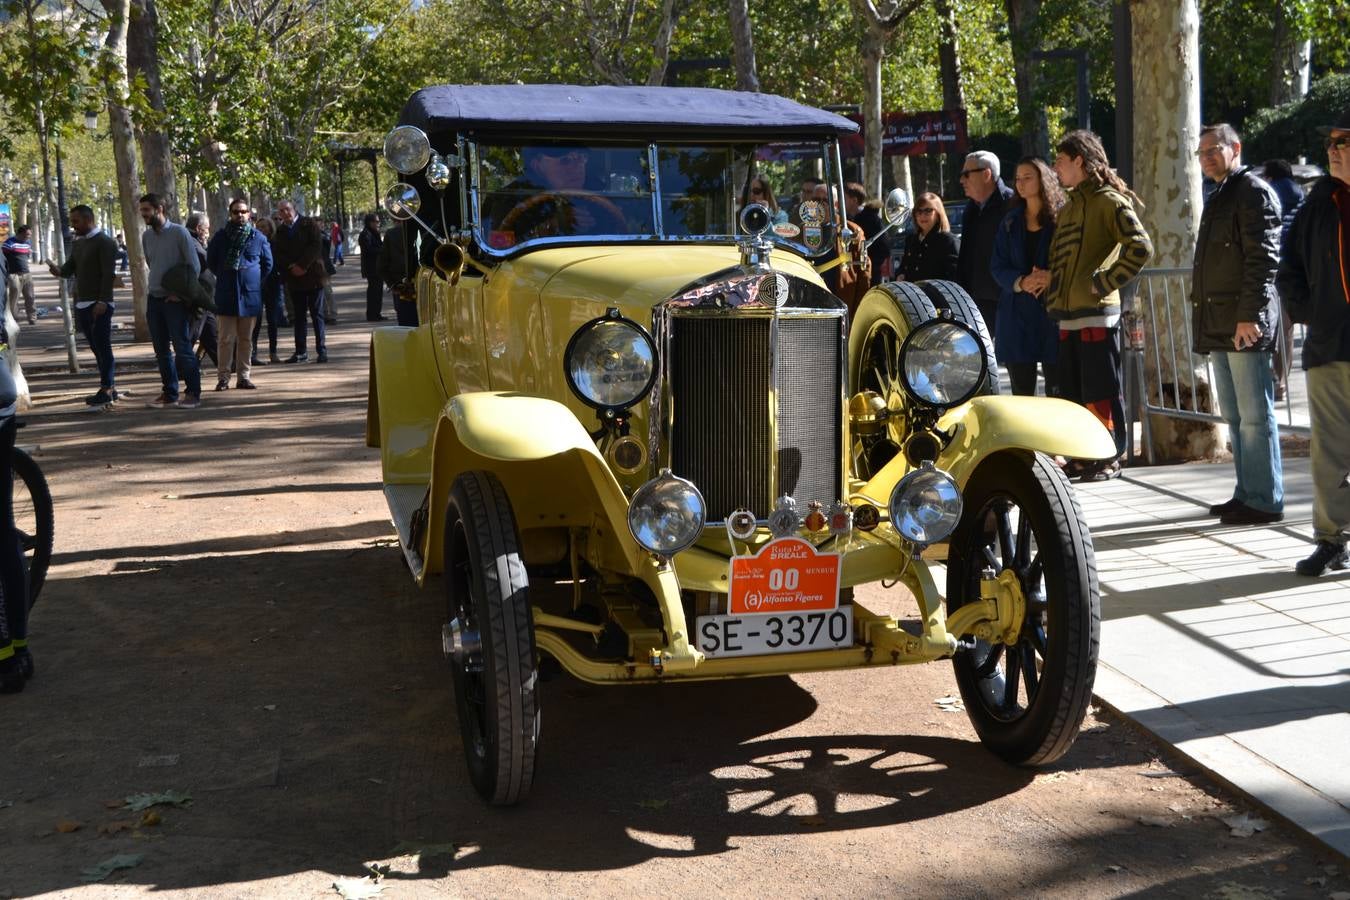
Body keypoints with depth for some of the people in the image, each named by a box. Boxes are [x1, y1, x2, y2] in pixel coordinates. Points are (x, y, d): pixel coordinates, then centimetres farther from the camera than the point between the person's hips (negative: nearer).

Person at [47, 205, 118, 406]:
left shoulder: (104, 242, -8)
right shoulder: (77, 243, 17)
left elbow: (108, 274, -15)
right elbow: (70, 269, 15)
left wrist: (102, 302, -21)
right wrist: (59, 270, -9)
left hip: (99, 305, -8)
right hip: (82, 305, 8)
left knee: (103, 348, -5)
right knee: (97, 348, 11)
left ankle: (106, 390, -2)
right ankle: (109, 387, 16)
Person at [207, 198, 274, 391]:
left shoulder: (259, 237, 3)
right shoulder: (221, 236, 3)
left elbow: (267, 263, 13)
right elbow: (211, 261, 15)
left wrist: (256, 281, 8)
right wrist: (223, 278, 10)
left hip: (250, 294, 1)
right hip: (226, 295, -1)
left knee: (246, 338, 6)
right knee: (226, 338, -3)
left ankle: (243, 376, 12)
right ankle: (223, 377, 1)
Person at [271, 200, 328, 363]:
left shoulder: (309, 224, -1)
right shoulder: (280, 232, 11)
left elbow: (316, 245, -10)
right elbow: (278, 254, 5)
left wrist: (302, 265, -16)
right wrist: (291, 267, -12)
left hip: (312, 275, -4)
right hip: (294, 279, 4)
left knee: (317, 314, -2)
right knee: (299, 316, 7)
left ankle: (322, 350, 1)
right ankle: (301, 351, 10)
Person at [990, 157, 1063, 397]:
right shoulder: (1010, 222, 13)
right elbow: (998, 266, 8)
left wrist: (1053, 277, -21)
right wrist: (1020, 282, -12)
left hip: (1053, 312, -4)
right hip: (1017, 314, 4)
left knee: (1057, 394, -3)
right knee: (1021, 395, 6)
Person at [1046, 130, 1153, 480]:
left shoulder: (1108, 201, -6)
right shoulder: (1069, 205, 20)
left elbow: (1141, 247, -18)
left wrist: (1106, 281, -15)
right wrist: (1050, 290, 13)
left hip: (1096, 313, -8)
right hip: (1067, 314, 8)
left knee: (1101, 392, -3)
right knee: (1073, 392, 11)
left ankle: (1110, 457, 5)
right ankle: (1082, 455, 19)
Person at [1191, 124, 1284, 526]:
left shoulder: (1253, 191, -7)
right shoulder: (1219, 197, 22)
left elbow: (1262, 258, -16)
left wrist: (1249, 315, -22)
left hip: (1245, 323, -10)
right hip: (1219, 326, 10)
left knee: (1255, 415, -7)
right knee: (1235, 416, 13)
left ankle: (1264, 500, -3)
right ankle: (1247, 493, 20)